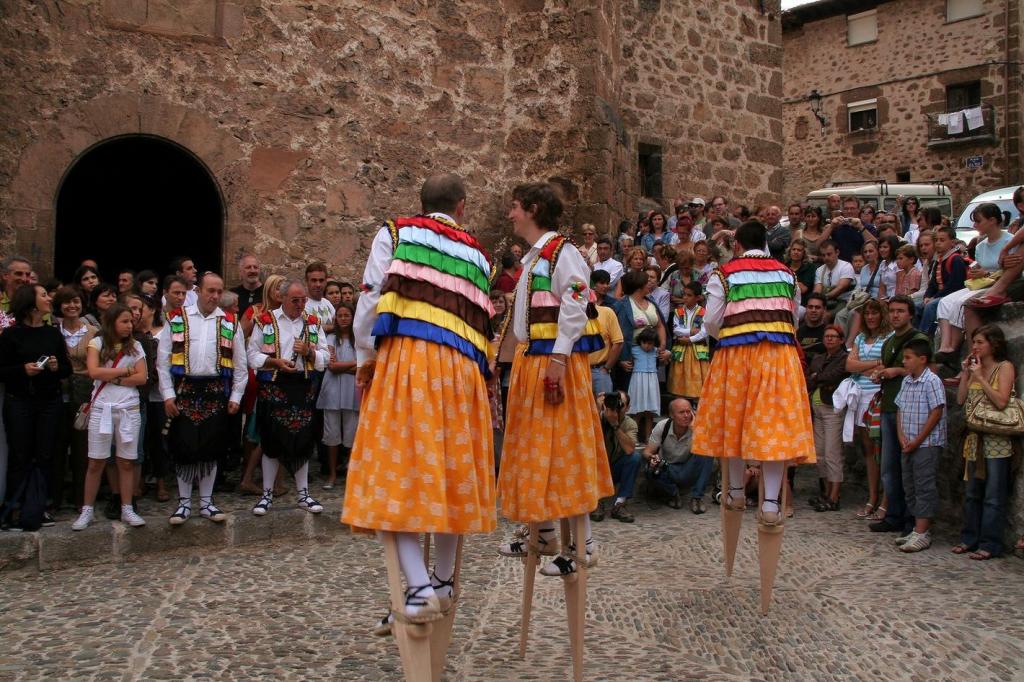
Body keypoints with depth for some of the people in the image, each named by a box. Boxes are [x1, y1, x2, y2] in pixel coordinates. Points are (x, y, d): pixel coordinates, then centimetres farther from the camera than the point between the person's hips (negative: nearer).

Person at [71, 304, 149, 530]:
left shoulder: (135, 346, 7)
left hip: (129, 408, 2)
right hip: (102, 408, -2)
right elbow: (94, 372, -12)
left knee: (126, 461, 5)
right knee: (96, 462, 2)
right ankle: (87, 510, 12)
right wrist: (126, 370, -6)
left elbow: (142, 378, -2)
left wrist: (112, 377, -10)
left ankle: (127, 509, 12)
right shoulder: (97, 343, 2)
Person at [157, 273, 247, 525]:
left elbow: (240, 365, 8)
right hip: (184, 391, -1)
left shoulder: (230, 323, 7)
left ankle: (206, 502, 19)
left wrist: (236, 397, 3)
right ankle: (184, 502, 16)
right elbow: (163, 359, 2)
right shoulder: (177, 319, 3)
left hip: (216, 393, 1)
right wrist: (168, 395, -4)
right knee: (183, 447, 2)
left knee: (211, 447, 7)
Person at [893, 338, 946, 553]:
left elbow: (936, 413, -16)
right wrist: (901, 436, -1)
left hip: (927, 444, -8)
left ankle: (923, 534, 0)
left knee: (924, 487, -4)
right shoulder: (906, 381, 11)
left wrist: (917, 440, -14)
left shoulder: (932, 381, -13)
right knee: (910, 486, 13)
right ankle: (919, 529, 23)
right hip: (908, 444, 8)